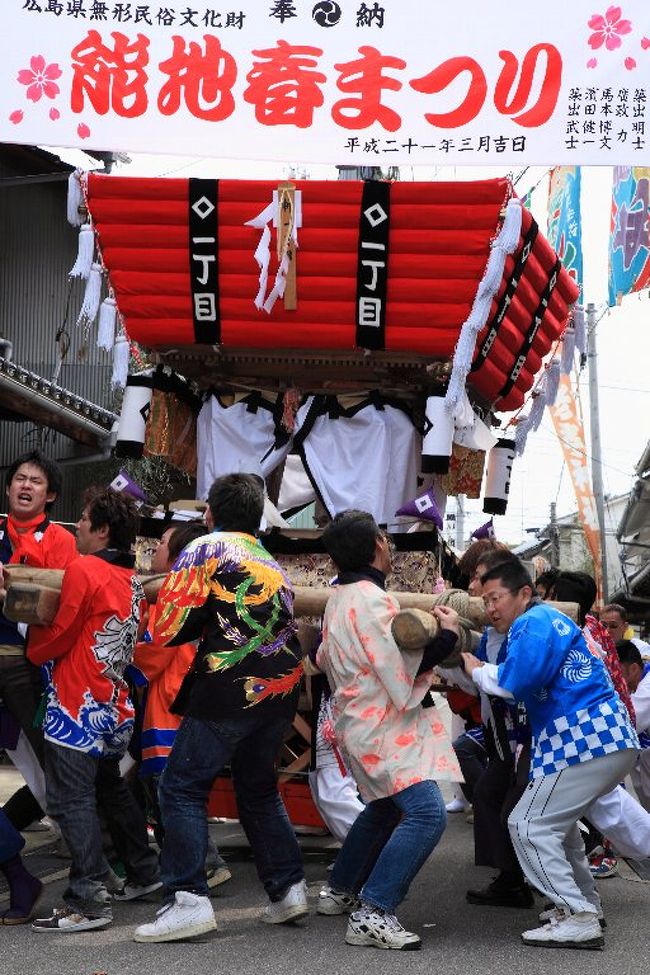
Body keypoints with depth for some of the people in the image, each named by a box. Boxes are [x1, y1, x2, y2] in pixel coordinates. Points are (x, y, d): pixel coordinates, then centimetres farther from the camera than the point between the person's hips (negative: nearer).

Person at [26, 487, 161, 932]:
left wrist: (33, 648, 10)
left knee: (71, 800, -9)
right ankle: (145, 871, 32)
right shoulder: (132, 580, 11)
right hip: (116, 707, 9)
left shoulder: (83, 569, -13)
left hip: (78, 707, -9)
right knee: (111, 787, 24)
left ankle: (90, 902, -13)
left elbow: (59, 637, -10)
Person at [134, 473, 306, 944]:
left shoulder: (206, 550, -1)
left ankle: (188, 900, -8)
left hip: (232, 688, -7)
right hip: (281, 689, 7)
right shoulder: (270, 562, 21)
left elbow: (168, 628, -6)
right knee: (258, 789, 21)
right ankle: (288, 888, 20)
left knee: (183, 789, -1)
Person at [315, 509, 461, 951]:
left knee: (385, 807, 29)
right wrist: (446, 636, -17)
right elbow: (403, 679, -24)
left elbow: (325, 659, 25)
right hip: (381, 729, -11)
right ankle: (373, 913, -24)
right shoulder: (371, 601, -22)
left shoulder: (340, 597, 9)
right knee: (427, 814, -21)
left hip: (361, 721, 11)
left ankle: (341, 891, 37)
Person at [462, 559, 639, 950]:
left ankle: (579, 919, -10)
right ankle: (584, 904, 31)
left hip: (586, 741, -10)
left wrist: (475, 668, -3)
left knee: (529, 825, -7)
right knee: (555, 819, 26)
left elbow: (515, 682, -21)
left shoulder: (533, 623, -8)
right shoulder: (551, 619, 23)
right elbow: (526, 684, 22)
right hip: (612, 739, 10)